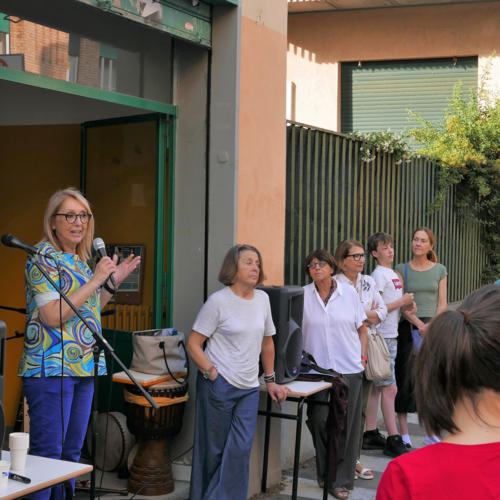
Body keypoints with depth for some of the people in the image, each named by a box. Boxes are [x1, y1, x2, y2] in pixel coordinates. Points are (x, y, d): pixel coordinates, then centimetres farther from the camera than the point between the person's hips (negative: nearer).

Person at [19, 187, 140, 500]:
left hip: (83, 368, 8)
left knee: (72, 452, 12)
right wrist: (96, 281, -16)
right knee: (48, 452, -6)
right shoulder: (44, 257, -9)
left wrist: (113, 282, 13)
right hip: (52, 368, -8)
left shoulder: (80, 259, 16)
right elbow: (53, 316, -18)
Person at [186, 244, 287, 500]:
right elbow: (193, 343, -7)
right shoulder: (218, 301, -8)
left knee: (241, 448, -3)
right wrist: (212, 373, -15)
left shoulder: (262, 299, 9)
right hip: (219, 386, -5)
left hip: (249, 388, 5)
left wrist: (270, 380, 19)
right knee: (214, 450, 4)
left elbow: (267, 341, 20)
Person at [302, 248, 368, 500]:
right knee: (320, 420, -4)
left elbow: (362, 330, 10)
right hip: (317, 369, 0)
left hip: (349, 369, 0)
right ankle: (324, 472, 18)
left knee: (346, 425, 2)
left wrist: (362, 359, 3)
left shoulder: (349, 293, 3)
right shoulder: (303, 295, 2)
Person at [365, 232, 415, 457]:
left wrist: (406, 305, 5)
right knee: (390, 388, -9)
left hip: (391, 337, 9)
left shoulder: (393, 274, 18)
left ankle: (370, 434, 17)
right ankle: (393, 440, -7)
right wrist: (402, 302, -12)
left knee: (377, 386, 11)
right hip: (382, 337, -9)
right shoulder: (378, 274, -11)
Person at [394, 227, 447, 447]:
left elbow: (442, 304, 6)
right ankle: (404, 433, 5)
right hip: (408, 328, -1)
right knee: (405, 378, -2)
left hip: (434, 328, 1)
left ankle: (431, 433, 11)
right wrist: (419, 325, -15)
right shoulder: (401, 269, 4)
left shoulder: (439, 270, 9)